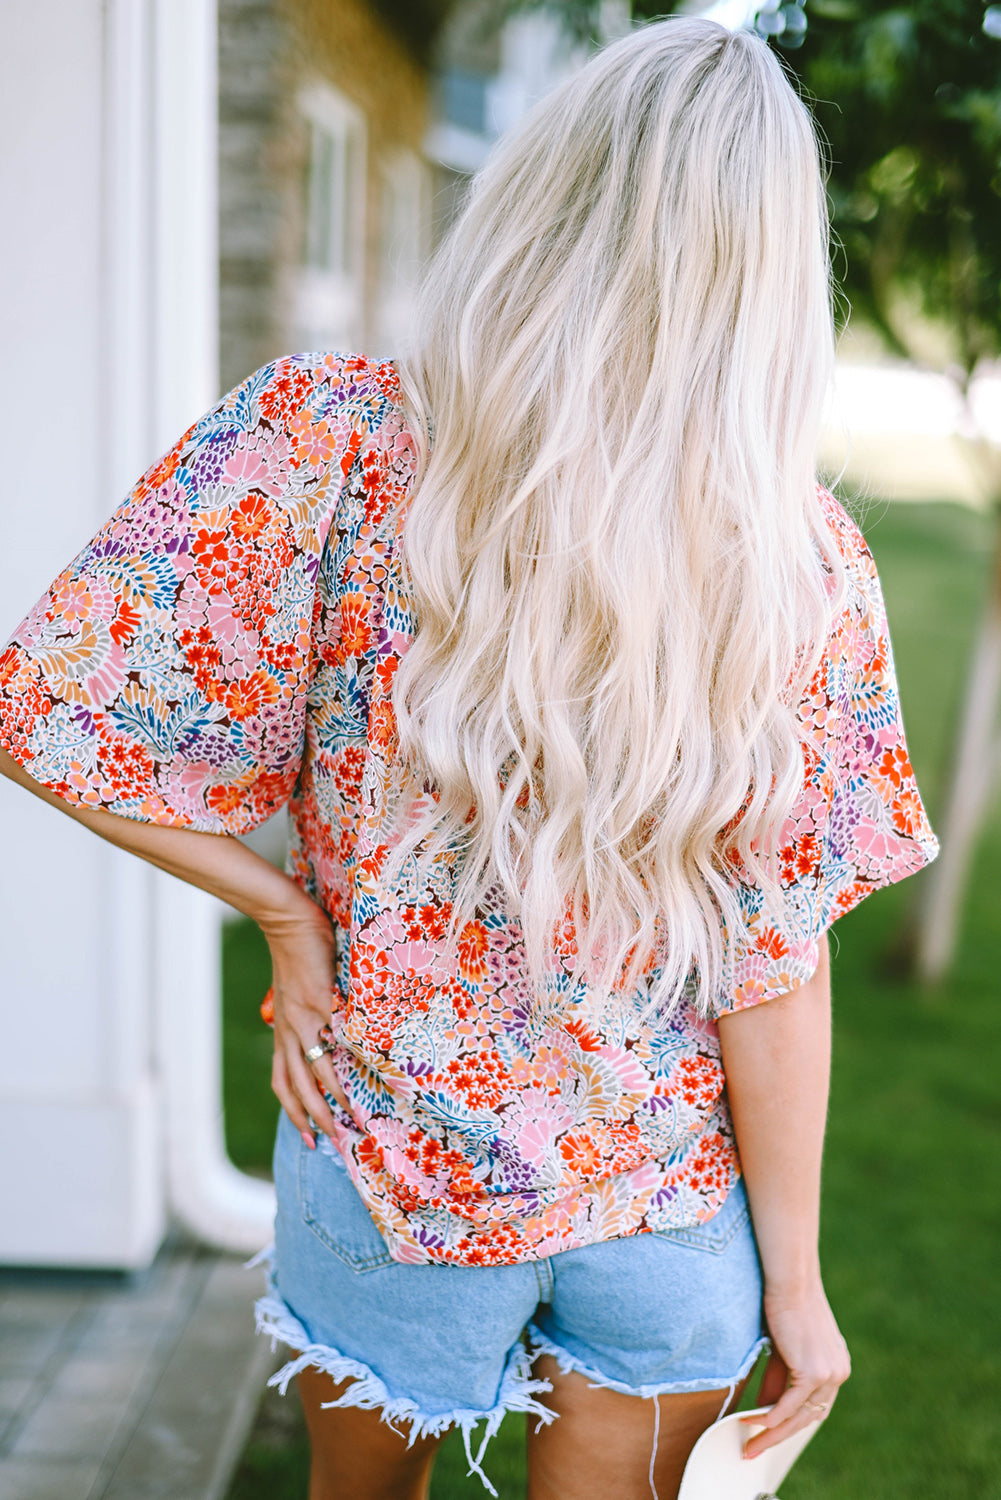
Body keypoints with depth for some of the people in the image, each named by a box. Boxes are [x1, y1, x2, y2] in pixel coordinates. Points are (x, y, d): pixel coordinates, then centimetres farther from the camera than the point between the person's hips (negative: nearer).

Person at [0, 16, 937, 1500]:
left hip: (396, 1168, 0)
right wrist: (794, 1278, -1)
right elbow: (773, 971, -13)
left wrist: (289, 908, -7)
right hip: (678, 1203, 1)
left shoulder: (338, 442, -20)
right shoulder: (803, 561, -16)